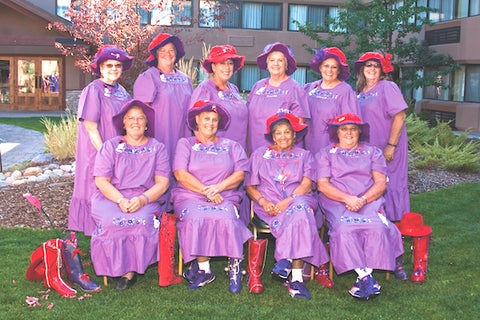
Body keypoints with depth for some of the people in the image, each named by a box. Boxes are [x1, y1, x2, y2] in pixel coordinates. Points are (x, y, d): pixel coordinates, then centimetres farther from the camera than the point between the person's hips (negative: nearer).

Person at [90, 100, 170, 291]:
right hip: (110, 197, 0)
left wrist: (142, 200, -16)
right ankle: (125, 269, -17)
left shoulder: (157, 148, 12)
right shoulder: (110, 146, 11)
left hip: (146, 199, 0)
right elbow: (101, 181, 1)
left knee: (142, 221, -32)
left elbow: (162, 183, 3)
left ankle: (129, 270, -17)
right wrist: (121, 200, -16)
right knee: (111, 222, -31)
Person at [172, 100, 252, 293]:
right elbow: (181, 174, 0)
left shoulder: (231, 146, 20)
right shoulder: (185, 144, 15)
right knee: (196, 220, -33)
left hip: (225, 198, 1)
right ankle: (204, 270, -22)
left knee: (225, 220, -33)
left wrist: (219, 187, -11)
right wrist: (206, 191, -11)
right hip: (190, 198, 0)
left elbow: (240, 174, 7)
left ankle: (235, 267, -21)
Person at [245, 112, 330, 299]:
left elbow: (307, 185, 3)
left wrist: (287, 201, -15)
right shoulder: (260, 155, 21)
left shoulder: (304, 155, 20)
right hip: (269, 204, -1)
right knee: (300, 216, -34)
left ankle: (296, 280, -41)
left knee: (300, 207, -37)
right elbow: (250, 187, 12)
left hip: (298, 199, 1)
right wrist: (263, 201, -9)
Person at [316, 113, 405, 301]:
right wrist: (347, 198, -13)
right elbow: (322, 184, 3)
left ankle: (363, 281, -29)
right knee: (344, 229, -33)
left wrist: (362, 199, -12)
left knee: (377, 228, -31)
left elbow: (381, 183, 7)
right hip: (337, 203, -1)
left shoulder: (373, 152, 19)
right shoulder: (326, 155, 17)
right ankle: (367, 278, -32)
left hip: (369, 202, 1)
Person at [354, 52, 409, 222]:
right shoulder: (361, 92, 13)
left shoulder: (387, 87, -8)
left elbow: (400, 116, -15)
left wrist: (391, 146, -19)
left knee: (389, 186, -1)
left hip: (386, 150, -7)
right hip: (367, 149, 7)